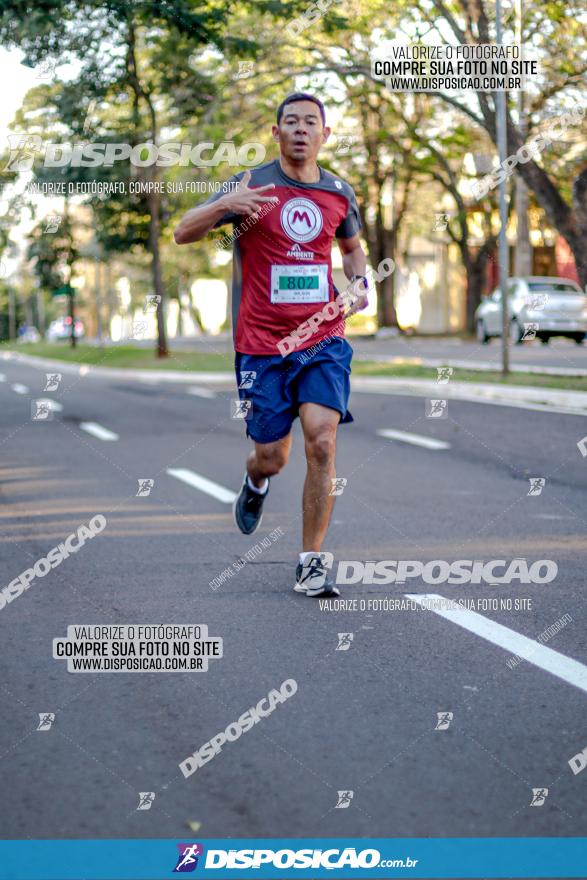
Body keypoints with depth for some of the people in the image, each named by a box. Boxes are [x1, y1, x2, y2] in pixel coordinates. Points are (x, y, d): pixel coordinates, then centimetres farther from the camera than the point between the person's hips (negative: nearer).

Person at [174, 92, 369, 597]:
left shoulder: (339, 192, 8)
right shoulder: (251, 186, -3)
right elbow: (183, 235, -6)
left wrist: (360, 283, 5)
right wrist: (223, 206, -26)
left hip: (323, 339, 2)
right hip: (261, 346, -2)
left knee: (322, 443, -15)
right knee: (272, 457, 4)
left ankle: (312, 565, -5)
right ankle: (256, 482, 44)